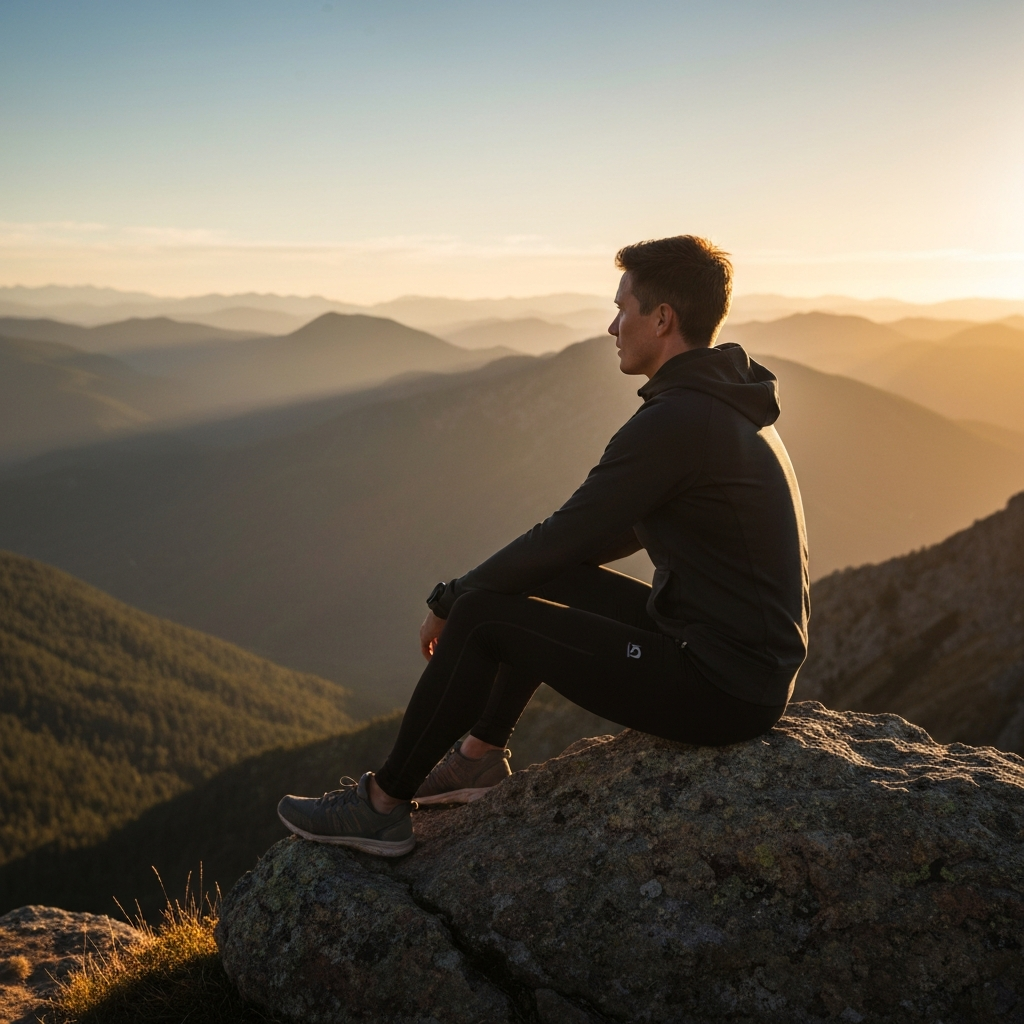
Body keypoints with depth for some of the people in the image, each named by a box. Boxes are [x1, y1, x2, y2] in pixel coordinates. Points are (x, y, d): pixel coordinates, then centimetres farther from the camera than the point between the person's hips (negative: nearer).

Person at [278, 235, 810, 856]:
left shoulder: (674, 421, -21)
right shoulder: (726, 402, 10)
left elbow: (563, 537, -17)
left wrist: (448, 603, -3)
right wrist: (539, 567, 18)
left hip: (722, 692, -10)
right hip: (760, 667, 10)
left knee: (481, 616, -8)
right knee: (547, 582, 19)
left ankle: (384, 805, 8)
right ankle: (481, 755, 28)